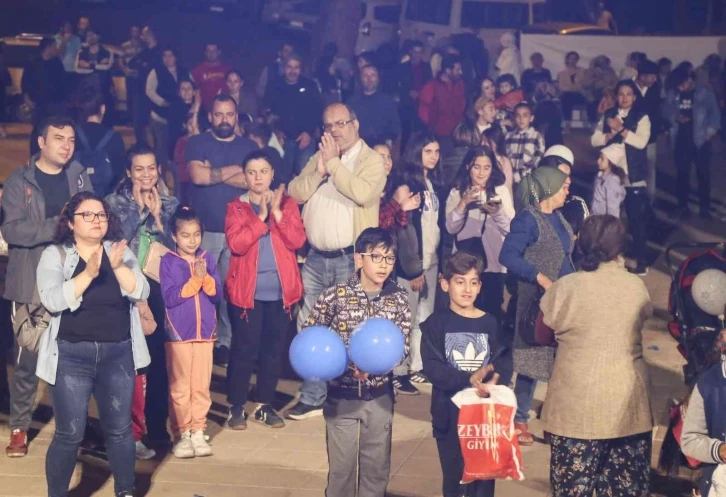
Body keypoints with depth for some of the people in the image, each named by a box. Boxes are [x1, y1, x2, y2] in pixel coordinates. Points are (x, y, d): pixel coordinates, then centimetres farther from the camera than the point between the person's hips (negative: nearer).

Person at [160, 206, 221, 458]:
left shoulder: (207, 259, 4)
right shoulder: (168, 261, -5)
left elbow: (217, 293, -1)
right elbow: (169, 298, -13)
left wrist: (205, 277, -18)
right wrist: (194, 280, -17)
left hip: (205, 330, 3)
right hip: (178, 332, -3)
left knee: (202, 385, 7)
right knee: (180, 386, 3)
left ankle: (198, 432, 15)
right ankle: (181, 435, 10)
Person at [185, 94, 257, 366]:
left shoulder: (249, 146, 10)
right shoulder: (197, 143, 5)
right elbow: (197, 176, -12)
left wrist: (213, 173, -8)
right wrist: (235, 169, -5)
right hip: (205, 230, -1)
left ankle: (226, 342, 9)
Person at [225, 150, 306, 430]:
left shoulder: (287, 204, 7)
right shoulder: (236, 207, 2)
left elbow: (298, 240, -7)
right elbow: (236, 244, -14)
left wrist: (277, 212, -15)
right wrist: (261, 216, -17)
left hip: (281, 290, 2)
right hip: (248, 290, -2)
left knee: (274, 349, 8)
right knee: (244, 349, -2)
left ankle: (264, 405, 20)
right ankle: (236, 407, 10)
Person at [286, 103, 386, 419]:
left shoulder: (371, 160, -5)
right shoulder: (318, 157, 14)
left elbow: (362, 192, -24)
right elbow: (294, 192, 5)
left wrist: (333, 163, -14)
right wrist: (319, 170, -11)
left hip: (351, 259, -6)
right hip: (316, 258, 6)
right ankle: (312, 397, 18)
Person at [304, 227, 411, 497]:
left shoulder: (399, 300, -3)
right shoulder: (335, 296, -11)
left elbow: (402, 345, -2)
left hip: (380, 395, 2)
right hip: (341, 394, -2)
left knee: (377, 464, 12)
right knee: (341, 464, 7)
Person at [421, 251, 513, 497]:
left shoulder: (490, 323, 3)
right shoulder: (436, 323, -2)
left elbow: (505, 363, -2)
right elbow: (432, 368, -12)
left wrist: (494, 381, -24)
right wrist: (469, 379, -24)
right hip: (450, 413, -1)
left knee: (484, 477, 4)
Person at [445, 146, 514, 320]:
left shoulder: (501, 191, 2)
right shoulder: (457, 192, 3)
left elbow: (510, 229, -5)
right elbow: (451, 228, -7)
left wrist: (497, 212, -23)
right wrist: (463, 204, -20)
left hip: (493, 263, 0)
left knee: (492, 311, 2)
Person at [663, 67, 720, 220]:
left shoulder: (705, 93, -2)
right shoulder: (673, 94, 5)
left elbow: (714, 112, -3)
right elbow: (665, 110, 10)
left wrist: (711, 131, -14)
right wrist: (675, 118, -10)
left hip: (700, 139, -2)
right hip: (681, 139, 2)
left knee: (703, 173, 0)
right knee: (682, 173, 7)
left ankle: (705, 206, 8)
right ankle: (683, 205, 18)